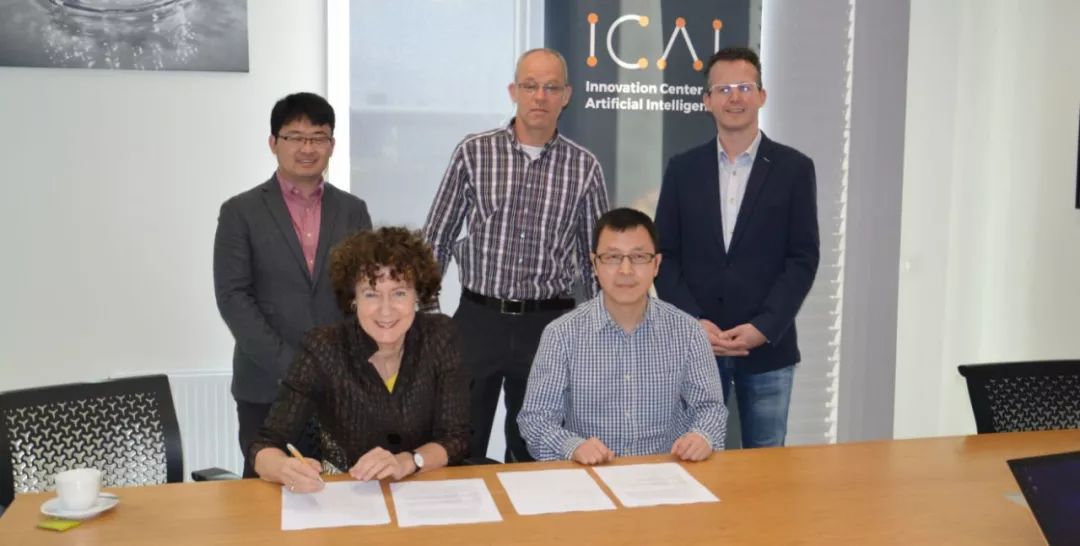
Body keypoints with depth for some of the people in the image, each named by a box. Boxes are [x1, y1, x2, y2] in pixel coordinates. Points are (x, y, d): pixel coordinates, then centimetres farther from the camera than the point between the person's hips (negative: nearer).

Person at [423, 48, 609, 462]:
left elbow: (595, 256, 9)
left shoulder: (584, 167, 2)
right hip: (478, 319, -1)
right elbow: (436, 241, 4)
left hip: (548, 324, 1)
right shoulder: (474, 152, 0)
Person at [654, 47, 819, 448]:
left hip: (768, 347, -1)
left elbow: (803, 258, -2)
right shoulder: (682, 169, 6)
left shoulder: (793, 168, 2)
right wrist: (693, 323, -9)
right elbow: (665, 255, 4)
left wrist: (764, 328, -12)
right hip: (694, 344, 1)